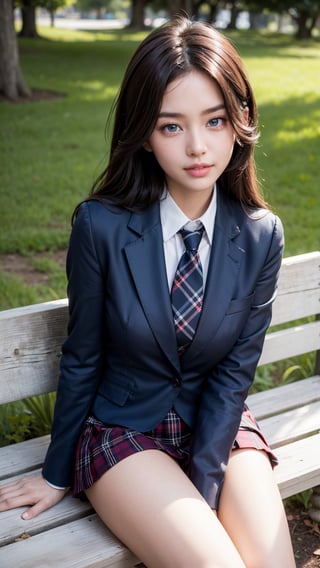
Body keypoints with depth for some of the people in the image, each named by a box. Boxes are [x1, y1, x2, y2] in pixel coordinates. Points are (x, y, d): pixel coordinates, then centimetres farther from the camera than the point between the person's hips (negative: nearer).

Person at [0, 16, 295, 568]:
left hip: (220, 423, 3)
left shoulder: (261, 236, -10)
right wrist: (57, 474, 3)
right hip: (123, 431, -2)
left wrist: (203, 485, -13)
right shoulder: (102, 226, -18)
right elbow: (81, 358, -7)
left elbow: (234, 370, -7)